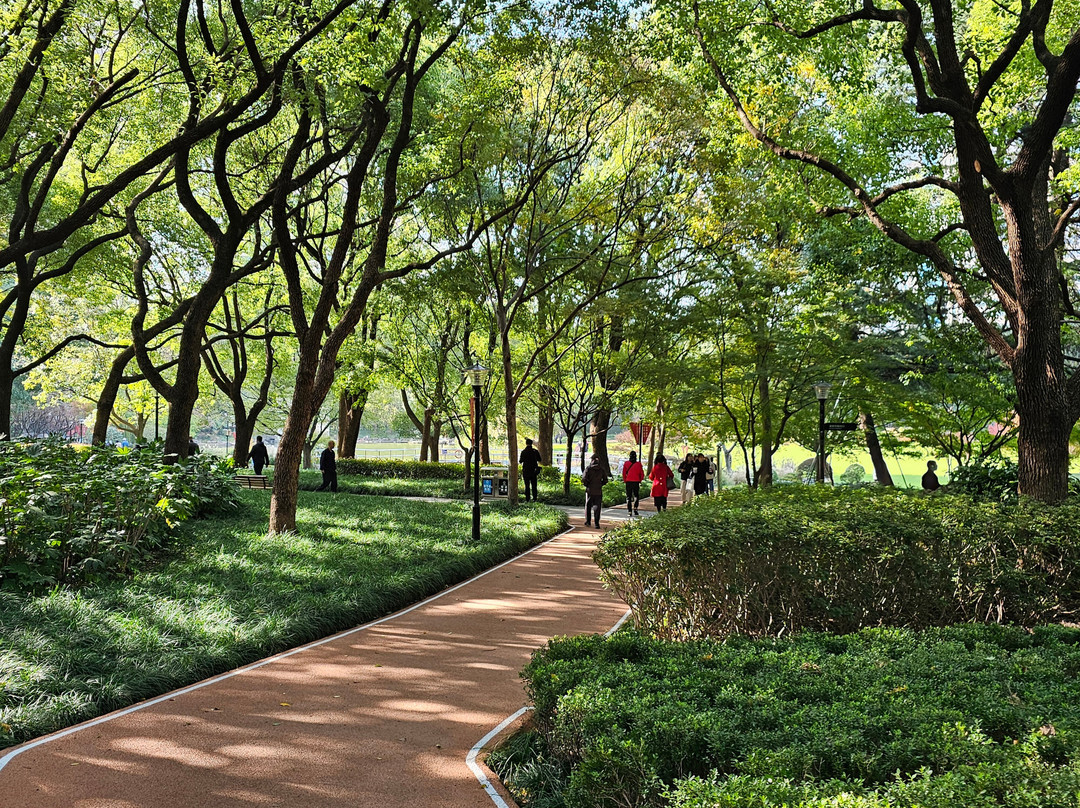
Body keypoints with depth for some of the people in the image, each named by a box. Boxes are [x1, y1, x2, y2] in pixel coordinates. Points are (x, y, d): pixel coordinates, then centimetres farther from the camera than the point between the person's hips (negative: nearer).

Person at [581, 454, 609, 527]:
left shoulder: (588, 469, -6)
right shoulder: (602, 469, 1)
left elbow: (584, 479, -11)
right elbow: (605, 480, 3)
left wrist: (587, 485, 7)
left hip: (590, 491, -1)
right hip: (598, 491, 1)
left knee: (588, 506, 13)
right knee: (597, 508, 6)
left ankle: (588, 522, 14)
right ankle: (597, 523, 0)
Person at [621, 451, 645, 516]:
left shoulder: (626, 463, -2)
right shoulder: (638, 464, -6)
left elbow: (624, 473, 3)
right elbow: (642, 474, -2)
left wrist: (625, 480, 15)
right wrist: (640, 480, 15)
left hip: (628, 482, 1)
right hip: (636, 482, -1)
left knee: (628, 497, 8)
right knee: (636, 496, 12)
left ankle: (629, 511, 5)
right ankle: (635, 509, -3)